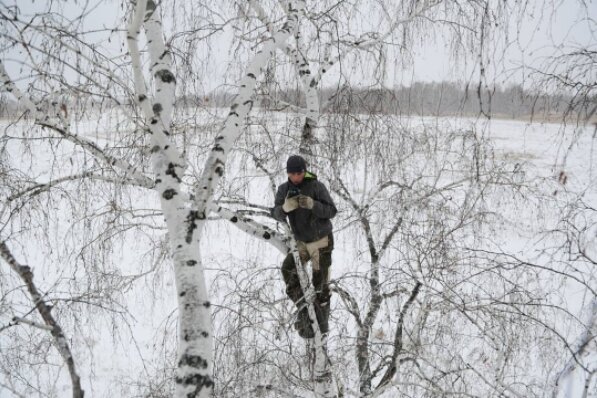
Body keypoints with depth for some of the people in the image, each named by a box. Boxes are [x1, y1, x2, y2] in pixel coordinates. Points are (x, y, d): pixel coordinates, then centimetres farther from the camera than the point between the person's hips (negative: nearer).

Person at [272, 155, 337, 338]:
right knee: (288, 270, -18)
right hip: (301, 242, 4)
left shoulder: (317, 186, -19)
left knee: (321, 283, 2)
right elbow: (277, 215, -16)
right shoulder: (283, 189, -6)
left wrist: (311, 204, -40)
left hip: (322, 241, -4)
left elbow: (331, 211, -23)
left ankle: (322, 321, 21)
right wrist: (286, 207, -39)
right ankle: (303, 313, -10)